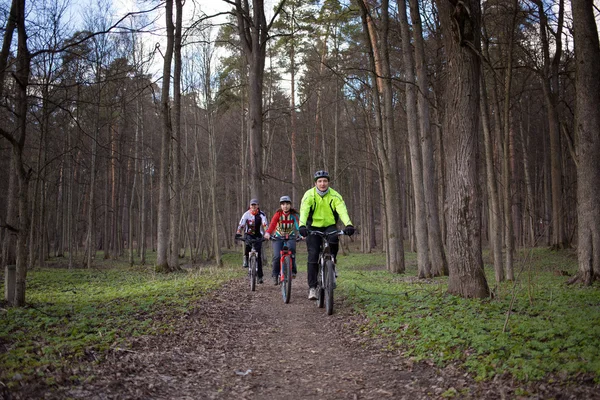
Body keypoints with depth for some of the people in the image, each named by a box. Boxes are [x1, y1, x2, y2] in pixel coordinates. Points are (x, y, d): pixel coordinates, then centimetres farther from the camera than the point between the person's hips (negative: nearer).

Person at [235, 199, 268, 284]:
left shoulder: (261, 214, -13)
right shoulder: (246, 214, -9)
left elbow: (265, 225, -23)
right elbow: (241, 225, -16)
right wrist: (238, 234, -31)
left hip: (258, 236, -2)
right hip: (248, 235, 2)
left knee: (259, 256, -9)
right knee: (247, 246, -26)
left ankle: (260, 276, -4)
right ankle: (246, 259, 8)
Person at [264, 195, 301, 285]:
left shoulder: (294, 214, -11)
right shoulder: (278, 214, -13)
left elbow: (298, 224, -26)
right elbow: (272, 224, -29)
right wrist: (268, 233, -49)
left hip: (290, 237, 0)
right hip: (278, 237, 0)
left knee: (291, 248, -32)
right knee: (277, 256, -17)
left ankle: (293, 270, -16)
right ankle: (275, 275, 7)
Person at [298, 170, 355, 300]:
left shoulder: (335, 196, -11)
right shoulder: (309, 195, -13)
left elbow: (342, 211, -24)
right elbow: (304, 211, -27)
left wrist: (349, 225, -42)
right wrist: (302, 226, -45)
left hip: (329, 227, 1)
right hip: (313, 227, 0)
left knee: (333, 242, -31)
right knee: (313, 255, -12)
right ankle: (312, 287, -6)